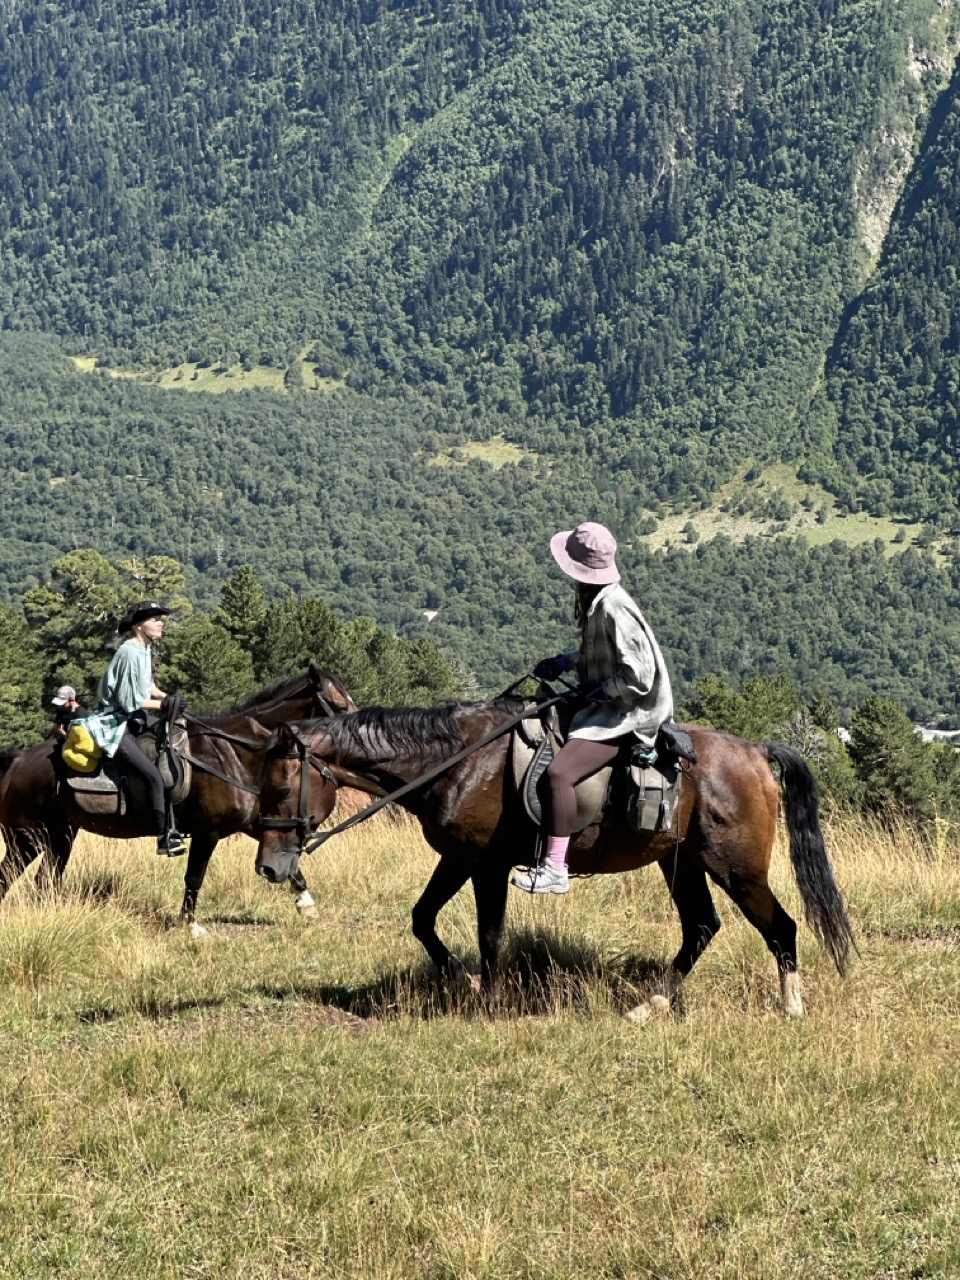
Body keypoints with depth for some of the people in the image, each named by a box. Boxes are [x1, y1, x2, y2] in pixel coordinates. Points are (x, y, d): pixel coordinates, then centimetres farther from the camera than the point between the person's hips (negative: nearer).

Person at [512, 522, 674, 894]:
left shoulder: (613, 608, -23)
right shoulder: (595, 599, 6)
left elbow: (639, 676, -25)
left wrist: (598, 692, -17)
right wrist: (564, 662, 11)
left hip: (626, 716, -11)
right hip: (603, 706, 11)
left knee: (559, 771, -25)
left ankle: (555, 869, -23)